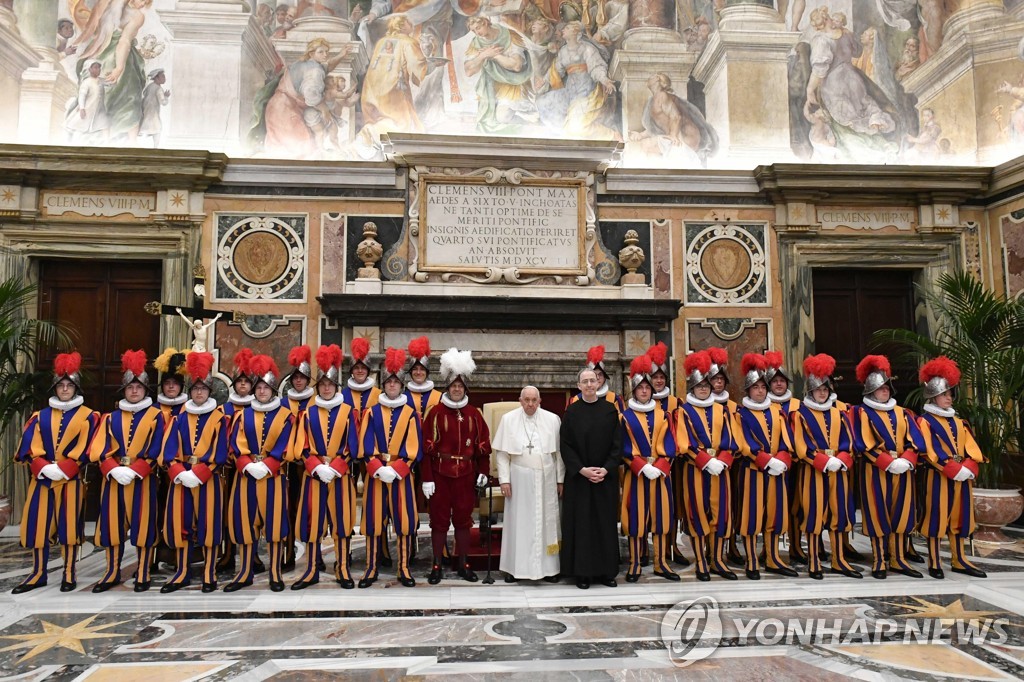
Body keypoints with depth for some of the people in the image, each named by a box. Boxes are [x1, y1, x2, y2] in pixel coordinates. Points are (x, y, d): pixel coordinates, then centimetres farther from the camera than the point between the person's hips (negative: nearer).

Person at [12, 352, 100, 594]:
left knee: (68, 525, 1)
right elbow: (30, 447, 1)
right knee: (38, 525, 6)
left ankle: (70, 574, 12)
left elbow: (85, 450, -7)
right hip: (41, 478, 3)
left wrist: (62, 469, -16)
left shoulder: (88, 416, 1)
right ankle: (38, 574, 19)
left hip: (70, 480, -3)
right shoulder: (41, 416, 10)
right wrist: (44, 467, -14)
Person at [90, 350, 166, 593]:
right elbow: (101, 449, 2)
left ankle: (143, 574, 10)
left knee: (143, 524, 1)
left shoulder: (155, 416, 1)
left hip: (143, 479, -3)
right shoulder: (111, 417, 10)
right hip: (114, 478, 3)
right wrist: (114, 470, -14)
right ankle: (112, 573, 20)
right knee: (113, 524, 7)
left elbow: (155, 451, -7)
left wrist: (133, 471, -17)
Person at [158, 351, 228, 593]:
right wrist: (180, 473, -14)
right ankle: (181, 573, 18)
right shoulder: (180, 418, 10)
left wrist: (198, 473, -16)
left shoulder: (219, 418, 1)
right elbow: (170, 450, 2)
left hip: (208, 479, -3)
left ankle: (209, 574, 9)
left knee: (209, 524, -1)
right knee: (180, 524, 6)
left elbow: (219, 453, -6)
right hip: (181, 478, 3)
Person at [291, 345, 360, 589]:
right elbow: (302, 448, 1)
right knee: (312, 521, 5)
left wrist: (333, 468, -13)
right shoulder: (308, 413, 6)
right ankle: (312, 570, 17)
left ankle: (343, 569, 14)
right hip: (313, 475, 1)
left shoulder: (347, 412, 2)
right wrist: (318, 468, -13)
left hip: (341, 475, -1)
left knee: (342, 521, 3)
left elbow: (352, 447, -2)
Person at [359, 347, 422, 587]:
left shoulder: (410, 413, 3)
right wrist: (379, 468, -14)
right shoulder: (372, 412, 5)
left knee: (404, 519, 1)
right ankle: (371, 568, 14)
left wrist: (396, 469, -13)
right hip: (375, 473, 1)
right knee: (374, 518, 3)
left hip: (401, 473, 0)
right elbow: (366, 445, -2)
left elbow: (412, 447, -2)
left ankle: (403, 569, 12)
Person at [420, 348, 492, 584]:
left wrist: (483, 472, 3)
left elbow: (483, 444, 8)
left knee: (463, 520, 11)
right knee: (439, 521, 6)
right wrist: (427, 478, -10)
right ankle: (437, 566, 17)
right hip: (441, 474, -2)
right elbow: (427, 447, -7)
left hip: (466, 475, 2)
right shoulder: (436, 412, -4)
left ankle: (464, 565, 22)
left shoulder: (474, 414, 5)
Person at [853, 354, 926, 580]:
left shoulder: (902, 413, 14)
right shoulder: (862, 413, -2)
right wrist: (890, 462, -19)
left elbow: (915, 440, 4)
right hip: (876, 472, -5)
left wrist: (905, 460, -13)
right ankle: (879, 562, 7)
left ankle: (898, 560, 19)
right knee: (877, 515, -1)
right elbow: (864, 444, -11)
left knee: (901, 514, 8)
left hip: (903, 471, 5)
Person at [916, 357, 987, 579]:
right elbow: (931, 452, -16)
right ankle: (934, 562, 6)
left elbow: (972, 448, 7)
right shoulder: (925, 421, -7)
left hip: (963, 476, 7)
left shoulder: (958, 422, 15)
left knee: (959, 517, 13)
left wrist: (968, 468, -10)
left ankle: (959, 560, 24)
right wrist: (955, 470, -20)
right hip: (938, 476, -7)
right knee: (936, 517, -2)